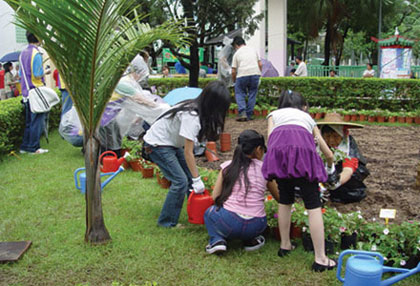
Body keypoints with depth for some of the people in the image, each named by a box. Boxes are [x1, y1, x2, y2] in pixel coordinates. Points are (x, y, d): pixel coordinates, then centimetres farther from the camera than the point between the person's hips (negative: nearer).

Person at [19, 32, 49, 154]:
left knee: (29, 121, 14)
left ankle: (25, 146, 18)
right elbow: (38, 75, -18)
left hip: (26, 93, 8)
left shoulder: (23, 53, 12)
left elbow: (21, 74, 16)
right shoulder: (36, 54, -13)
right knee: (37, 120, -1)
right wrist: (45, 72, 0)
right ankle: (33, 147, 2)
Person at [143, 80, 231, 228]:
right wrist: (197, 179, -19)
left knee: (191, 176, 6)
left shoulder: (198, 109, -5)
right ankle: (167, 222, 1)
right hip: (157, 144, -9)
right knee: (180, 181, -12)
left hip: (172, 143, 9)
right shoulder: (191, 116, -31)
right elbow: (188, 153, -25)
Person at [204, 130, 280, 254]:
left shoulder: (227, 166, 5)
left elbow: (215, 197, 7)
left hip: (229, 223, -2)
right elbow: (279, 198, 17)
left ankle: (217, 240, 5)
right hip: (256, 227, 2)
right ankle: (251, 240, 12)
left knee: (209, 212, 29)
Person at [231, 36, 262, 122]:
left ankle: (242, 112, -5)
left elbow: (233, 71, 8)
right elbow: (260, 64, 13)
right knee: (252, 94, 13)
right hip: (255, 73, 3)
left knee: (239, 93, 12)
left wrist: (234, 81, 22)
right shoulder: (253, 50, 19)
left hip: (242, 74, -2)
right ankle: (249, 115, 13)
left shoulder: (237, 53, 11)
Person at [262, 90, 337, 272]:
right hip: (303, 148, -1)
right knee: (313, 205, 3)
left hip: (278, 148, 1)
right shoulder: (307, 117, 38)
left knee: (285, 200, 19)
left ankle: (285, 246, 29)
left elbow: (270, 138, 16)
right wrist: (330, 168, 60)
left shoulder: (274, 114, 36)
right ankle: (320, 259, 2)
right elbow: (329, 154, 39)